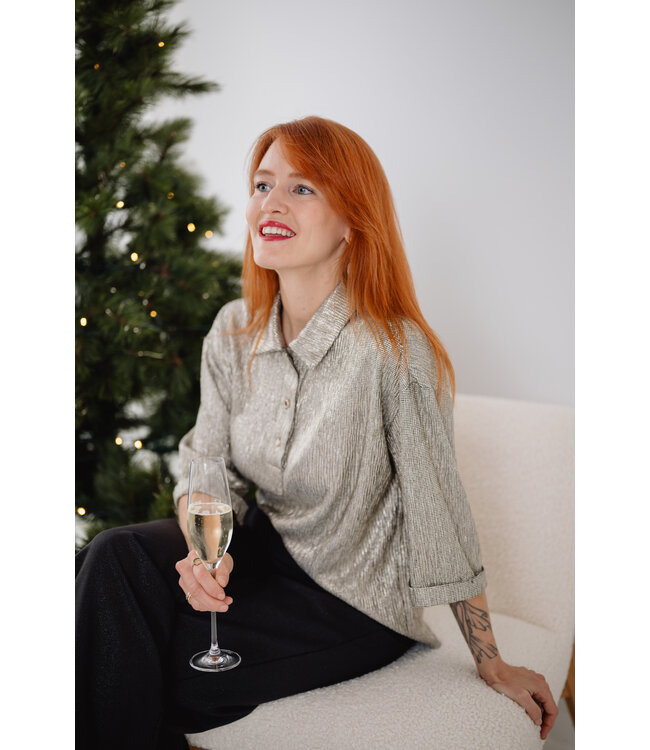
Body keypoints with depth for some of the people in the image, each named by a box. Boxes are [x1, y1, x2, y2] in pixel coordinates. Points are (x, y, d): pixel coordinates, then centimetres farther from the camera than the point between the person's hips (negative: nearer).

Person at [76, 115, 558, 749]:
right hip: (261, 554, 5)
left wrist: (492, 665, -6)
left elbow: (440, 514, -16)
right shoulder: (233, 333, -3)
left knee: (159, 668, -20)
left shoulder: (394, 350, -22)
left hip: (354, 603, -5)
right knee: (114, 558, -20)